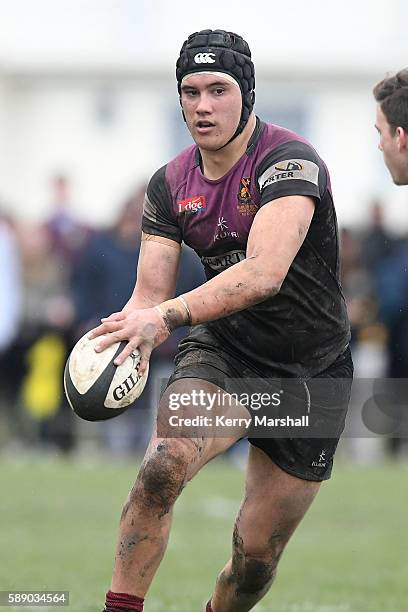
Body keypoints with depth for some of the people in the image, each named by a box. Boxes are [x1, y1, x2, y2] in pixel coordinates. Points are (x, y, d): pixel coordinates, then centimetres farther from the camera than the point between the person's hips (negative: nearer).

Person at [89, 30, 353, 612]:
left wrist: (168, 316, -46)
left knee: (257, 555, 3)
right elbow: (151, 291, -4)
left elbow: (265, 273, -35)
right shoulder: (170, 184, -1)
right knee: (163, 465, -30)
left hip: (310, 376, -3)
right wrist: (126, 336, -27)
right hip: (221, 352, 3)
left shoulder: (289, 160, -21)